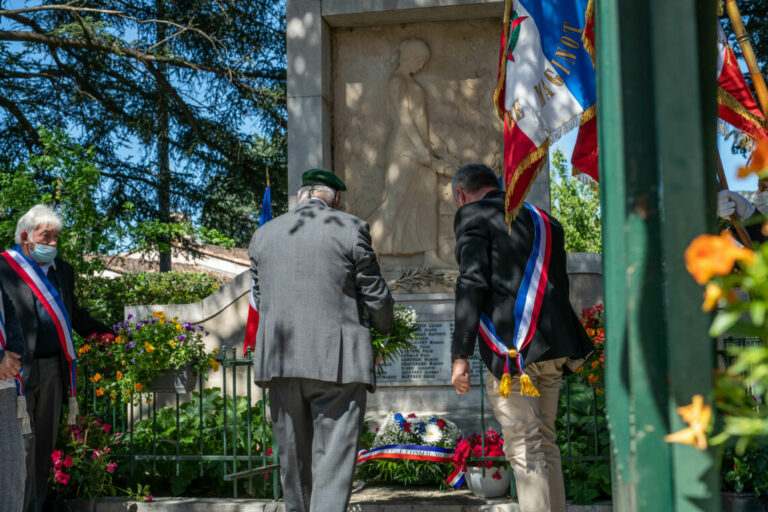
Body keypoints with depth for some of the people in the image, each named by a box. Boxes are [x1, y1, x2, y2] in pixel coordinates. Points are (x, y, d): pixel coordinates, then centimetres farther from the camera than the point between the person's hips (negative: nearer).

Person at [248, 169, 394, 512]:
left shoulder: (264, 235, 11)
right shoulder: (350, 229, -1)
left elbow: (260, 301, 16)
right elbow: (375, 296, 2)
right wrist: (384, 326, 23)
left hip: (279, 361, 5)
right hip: (336, 362, -4)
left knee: (293, 461, 17)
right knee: (333, 463, -4)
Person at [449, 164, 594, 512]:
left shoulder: (473, 215, 0)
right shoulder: (543, 220, 21)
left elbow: (472, 283, -11)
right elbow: (558, 285, 19)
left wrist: (460, 355, -12)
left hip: (511, 350, -7)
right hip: (555, 347, 8)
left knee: (523, 448, -5)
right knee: (544, 442, 16)